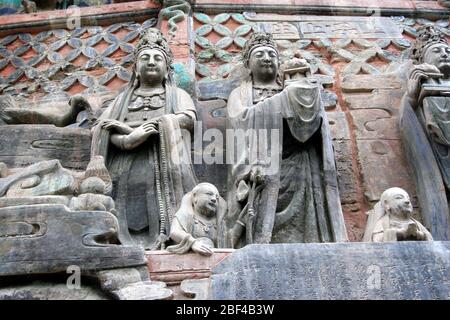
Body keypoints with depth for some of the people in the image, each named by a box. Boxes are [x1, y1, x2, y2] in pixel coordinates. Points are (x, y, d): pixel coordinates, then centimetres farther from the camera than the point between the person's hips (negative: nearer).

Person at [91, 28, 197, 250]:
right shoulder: (123, 98, 25)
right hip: (126, 173, 2)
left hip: (163, 171, -1)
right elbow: (105, 129, 9)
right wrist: (131, 138, -17)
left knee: (160, 221, -18)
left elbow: (188, 118, -3)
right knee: (125, 229, -12)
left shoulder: (177, 95, 20)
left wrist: (128, 127, -4)